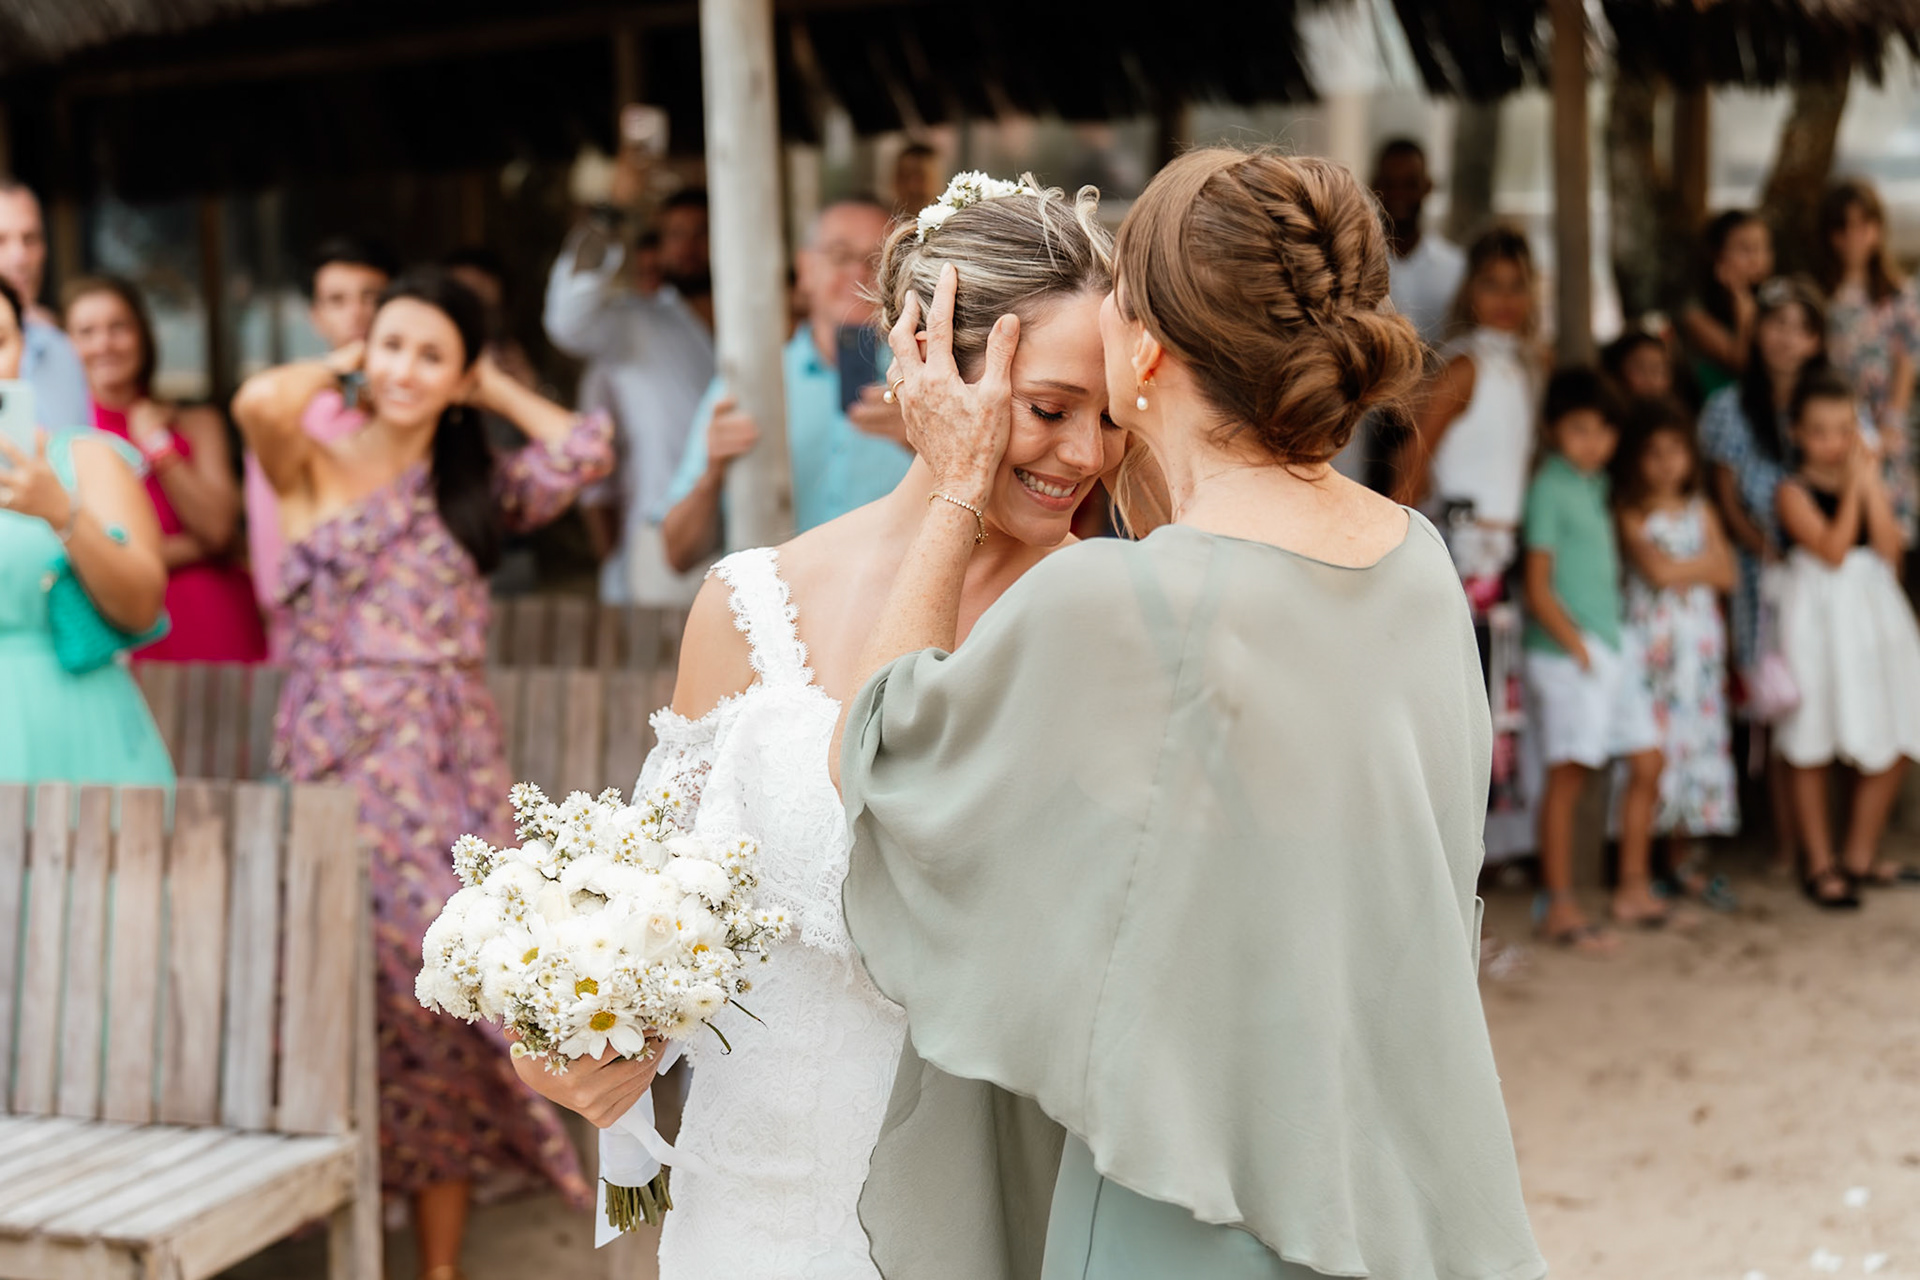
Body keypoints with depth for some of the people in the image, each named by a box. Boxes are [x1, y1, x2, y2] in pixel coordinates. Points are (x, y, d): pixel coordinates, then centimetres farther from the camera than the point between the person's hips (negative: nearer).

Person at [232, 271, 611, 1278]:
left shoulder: (477, 488, 14)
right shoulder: (313, 469, 5)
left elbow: (587, 448, -1)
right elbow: (260, 402, -17)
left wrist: (491, 388, 10)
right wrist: (343, 364, 2)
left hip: (454, 777, 3)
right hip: (341, 770, -2)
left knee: (445, 1016, 1)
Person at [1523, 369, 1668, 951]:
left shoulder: (1597, 486, 15)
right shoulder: (1550, 488, -9)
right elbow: (1539, 589, -12)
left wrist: (1626, 643, 13)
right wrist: (1577, 645, -16)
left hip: (1614, 644, 8)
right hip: (1567, 649, -8)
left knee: (1647, 762, 9)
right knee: (1569, 773, -5)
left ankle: (1634, 887, 22)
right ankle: (1559, 905, 1)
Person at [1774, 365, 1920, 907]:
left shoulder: (1868, 481, 7)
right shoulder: (1795, 491, -7)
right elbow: (1833, 550, -19)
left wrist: (1870, 482, -11)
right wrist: (1852, 484, -17)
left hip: (1875, 614, 5)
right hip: (1820, 618, -5)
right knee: (1813, 751, 2)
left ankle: (1860, 855, 23)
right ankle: (1821, 865, 14)